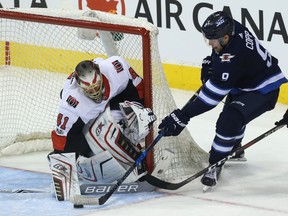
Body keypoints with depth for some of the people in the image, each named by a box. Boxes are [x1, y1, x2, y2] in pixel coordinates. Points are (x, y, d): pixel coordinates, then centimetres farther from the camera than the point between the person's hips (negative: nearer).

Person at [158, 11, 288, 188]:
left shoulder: (233, 59, -40)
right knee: (231, 112, 31)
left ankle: (215, 165, -11)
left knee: (229, 121, -27)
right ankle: (234, 151, 57)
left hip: (263, 90, -11)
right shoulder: (231, 28, -17)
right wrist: (210, 61, -4)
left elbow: (212, 94, -38)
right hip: (243, 82, 11)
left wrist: (183, 116, -37)